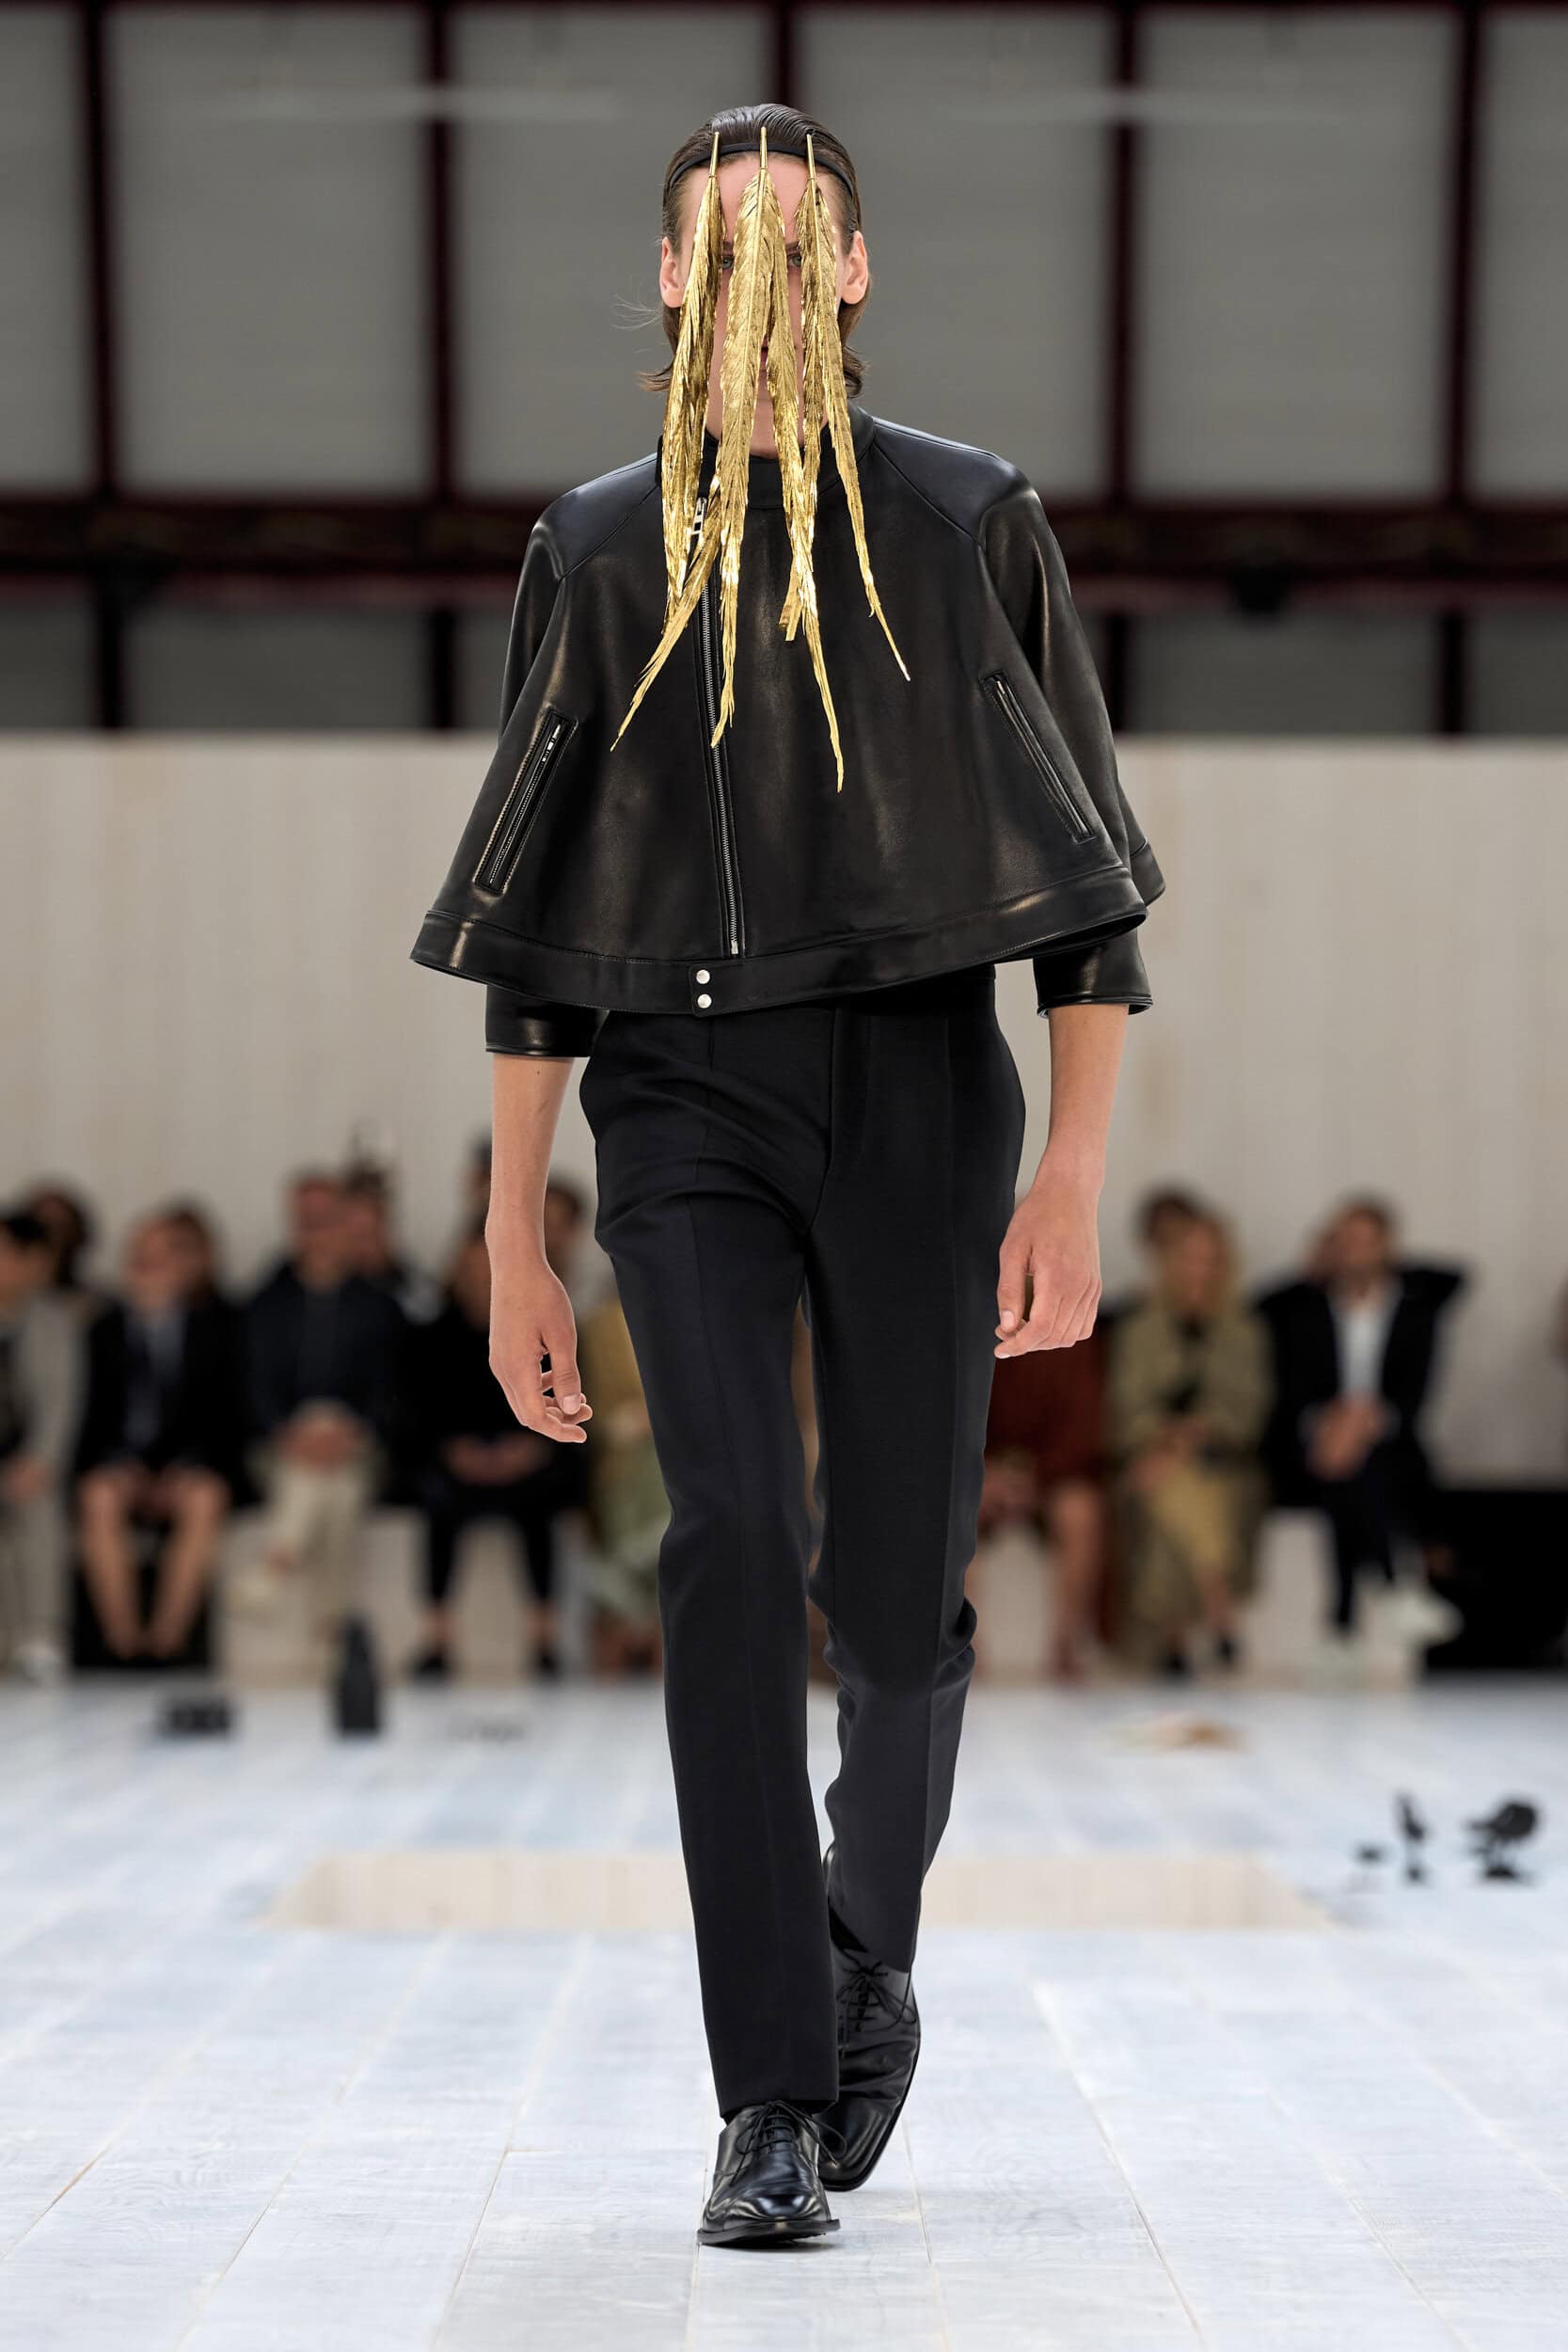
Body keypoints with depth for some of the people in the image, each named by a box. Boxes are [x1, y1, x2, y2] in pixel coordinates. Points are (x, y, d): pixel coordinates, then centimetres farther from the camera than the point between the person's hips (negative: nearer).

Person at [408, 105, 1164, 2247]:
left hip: (924, 1090, 0)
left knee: (897, 1582, 3)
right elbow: (539, 929, 11)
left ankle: (868, 1962, 32)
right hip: (688, 1099, 0)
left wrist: (1077, 1168, -6)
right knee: (735, 1542, -17)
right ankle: (772, 2099, -12)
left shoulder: (974, 525, 7)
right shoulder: (601, 550, 10)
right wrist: (514, 1240, 7)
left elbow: (1090, 887, 5)